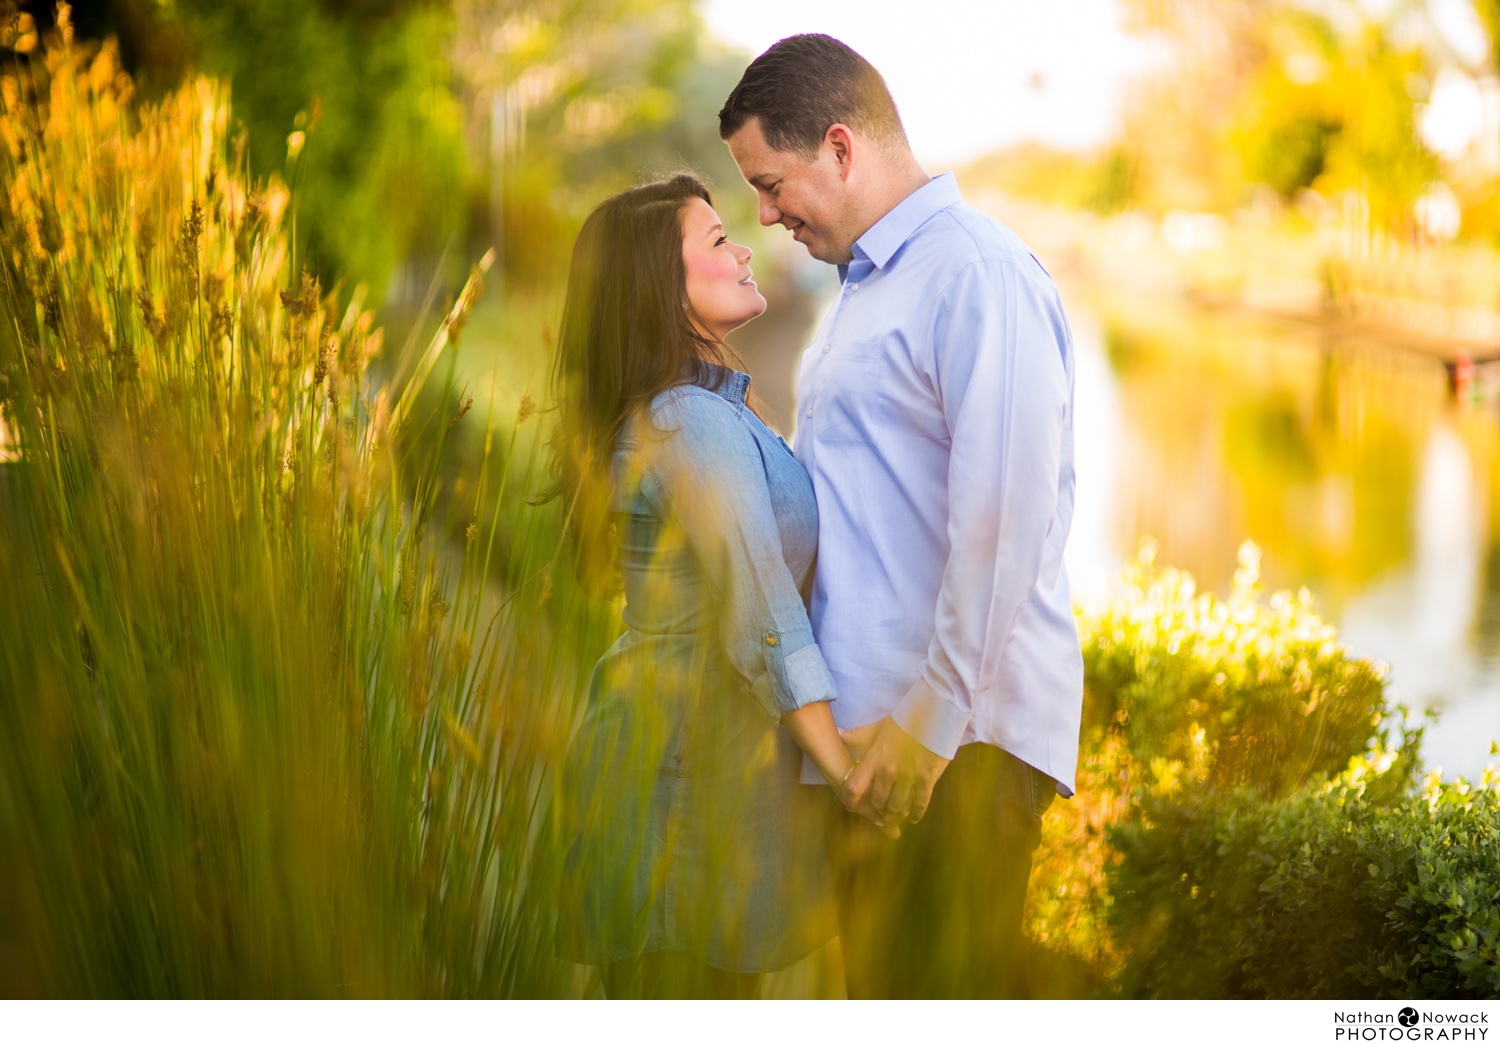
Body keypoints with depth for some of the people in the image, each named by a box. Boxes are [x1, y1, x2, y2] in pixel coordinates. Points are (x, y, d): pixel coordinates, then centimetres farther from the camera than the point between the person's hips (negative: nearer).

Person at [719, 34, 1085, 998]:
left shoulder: (977, 276, -13)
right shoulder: (869, 285, 20)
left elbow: (1000, 524, -20)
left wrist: (930, 722, -20)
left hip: (953, 739, -10)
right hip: (867, 733, 10)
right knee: (879, 989, 14)